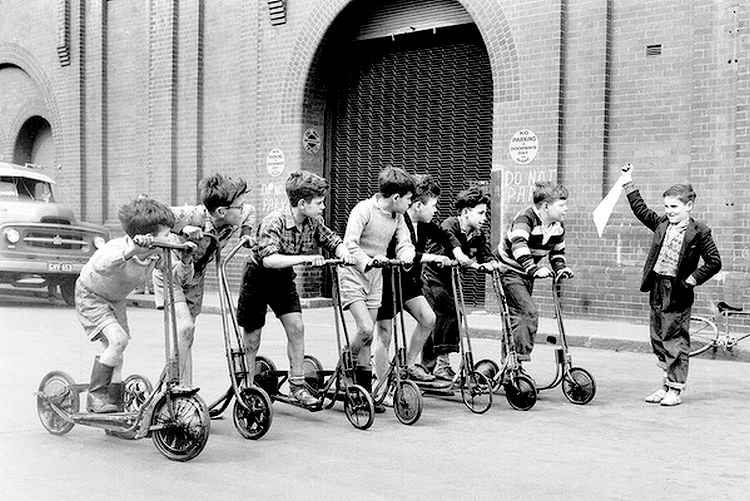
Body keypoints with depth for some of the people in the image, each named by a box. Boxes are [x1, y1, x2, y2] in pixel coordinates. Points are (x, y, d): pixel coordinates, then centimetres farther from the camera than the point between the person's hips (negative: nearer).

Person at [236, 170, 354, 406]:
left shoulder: (313, 223, -11)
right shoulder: (274, 222, -31)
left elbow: (334, 241, -2)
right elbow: (269, 259, -43)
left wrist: (343, 252, -25)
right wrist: (304, 258, -53)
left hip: (283, 280, 5)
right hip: (258, 278, -5)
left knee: (296, 327, -12)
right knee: (252, 341, 4)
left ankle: (297, 385, -2)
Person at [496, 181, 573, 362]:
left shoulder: (557, 226, -1)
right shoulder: (526, 218, -26)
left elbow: (557, 251, 14)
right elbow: (518, 246, -43)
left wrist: (561, 267, -6)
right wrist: (534, 269, -53)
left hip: (527, 274, 8)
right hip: (509, 271, -8)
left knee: (518, 316, 13)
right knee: (529, 312, -21)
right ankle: (521, 359, -20)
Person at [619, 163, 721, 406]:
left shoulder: (699, 232, -8)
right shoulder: (662, 223, 8)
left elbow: (714, 262, -8)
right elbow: (641, 210, 20)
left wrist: (693, 279, -12)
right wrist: (628, 185, 17)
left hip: (678, 292, -6)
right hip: (657, 288, 6)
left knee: (676, 340, -1)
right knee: (658, 339, 11)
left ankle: (675, 389, 6)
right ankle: (666, 383, 22)